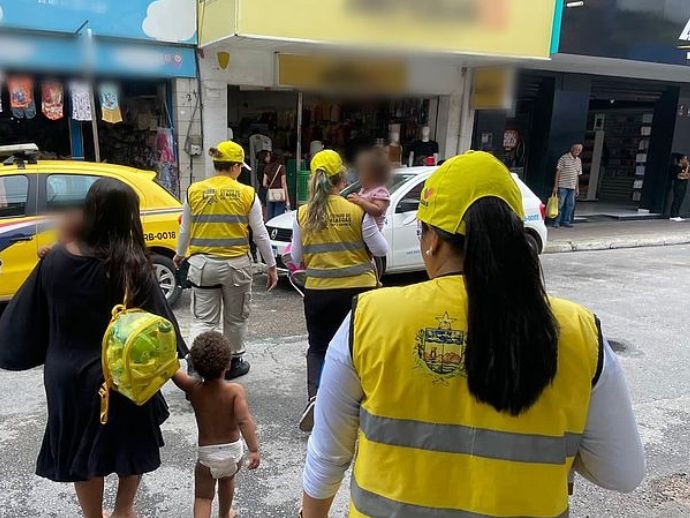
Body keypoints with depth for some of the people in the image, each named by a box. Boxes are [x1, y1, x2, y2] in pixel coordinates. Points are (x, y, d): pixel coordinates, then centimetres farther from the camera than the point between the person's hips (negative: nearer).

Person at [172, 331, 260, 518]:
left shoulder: (192, 388, -15)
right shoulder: (235, 390, -21)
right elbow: (244, 420, -31)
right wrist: (254, 450, -33)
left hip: (207, 453, -1)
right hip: (233, 449, 1)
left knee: (203, 497, 11)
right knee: (227, 481, 31)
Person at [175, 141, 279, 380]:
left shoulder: (194, 191, 0)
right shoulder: (247, 194, -5)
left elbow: (185, 230, 10)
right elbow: (260, 234, -3)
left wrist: (179, 255, 28)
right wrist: (271, 266, 7)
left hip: (202, 264, 1)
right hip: (237, 264, -1)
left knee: (203, 319, 6)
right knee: (236, 318, 17)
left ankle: (194, 363, -12)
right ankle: (233, 362, 31)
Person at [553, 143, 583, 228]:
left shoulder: (579, 161, 12)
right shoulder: (564, 158, -7)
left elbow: (577, 175, 18)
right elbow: (558, 172, -8)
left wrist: (577, 188, 15)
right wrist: (555, 186, -12)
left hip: (572, 187, 6)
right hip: (563, 186, -6)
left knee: (570, 205, 8)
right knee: (560, 204, -3)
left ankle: (566, 221, 17)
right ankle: (557, 222, 5)